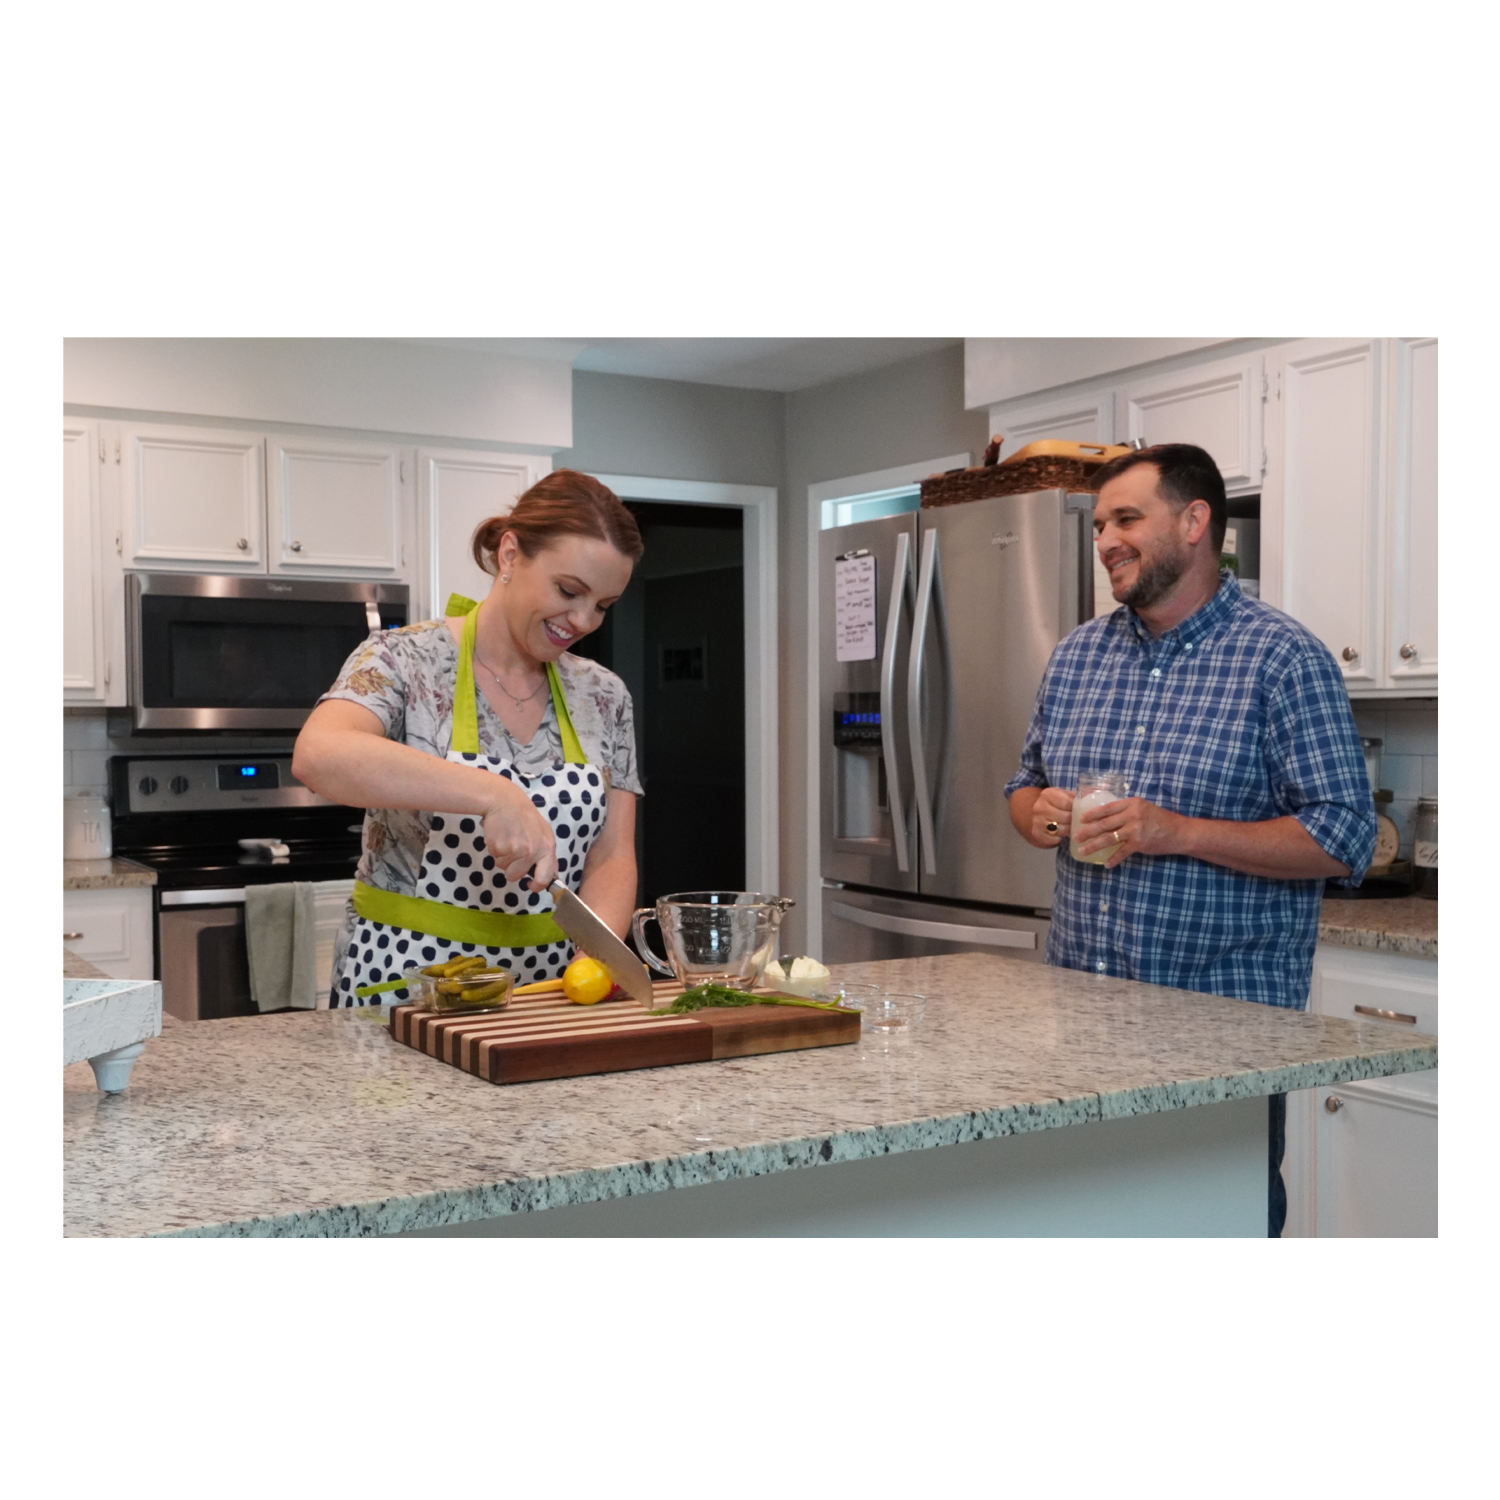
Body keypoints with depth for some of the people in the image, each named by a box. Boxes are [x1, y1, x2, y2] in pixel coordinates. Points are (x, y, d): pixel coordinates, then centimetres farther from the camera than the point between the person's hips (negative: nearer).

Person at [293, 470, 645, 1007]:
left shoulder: (604, 696, 9)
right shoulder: (406, 660, -5)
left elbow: (610, 858, 5)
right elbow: (317, 756, -25)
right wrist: (492, 795, -32)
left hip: (546, 987, 4)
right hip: (404, 983, -4)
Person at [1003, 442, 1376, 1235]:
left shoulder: (1283, 658, -9)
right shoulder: (1076, 655, 10)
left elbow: (1344, 840, -13)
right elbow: (1025, 786, 20)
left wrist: (1180, 833, -23)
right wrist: (1038, 813, -5)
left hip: (1224, 1015, -5)